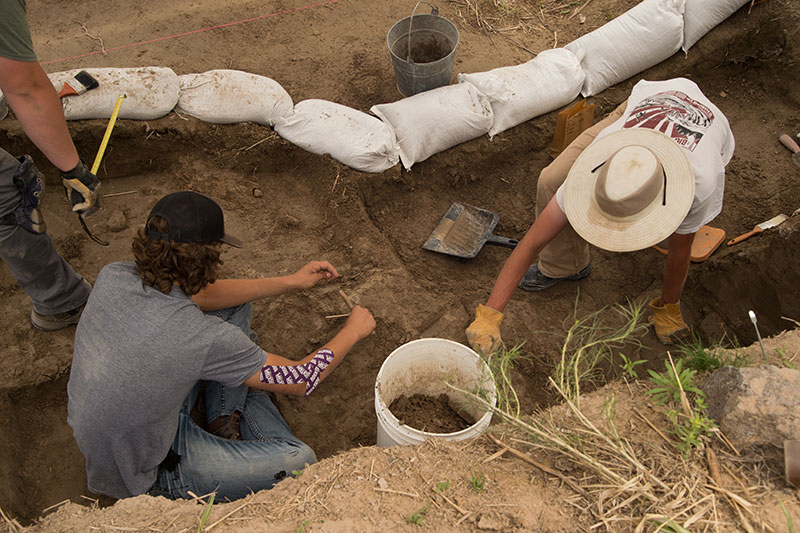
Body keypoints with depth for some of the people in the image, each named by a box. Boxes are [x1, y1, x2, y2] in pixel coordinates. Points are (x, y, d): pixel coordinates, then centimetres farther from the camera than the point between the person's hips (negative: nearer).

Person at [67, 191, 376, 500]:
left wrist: (291, 282, 4)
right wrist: (354, 330, -1)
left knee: (236, 307, 7)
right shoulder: (206, 340, -36)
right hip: (142, 477, -6)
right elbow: (302, 381, -19)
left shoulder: (113, 278, -17)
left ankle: (231, 412, 19)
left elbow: (199, 296, 2)